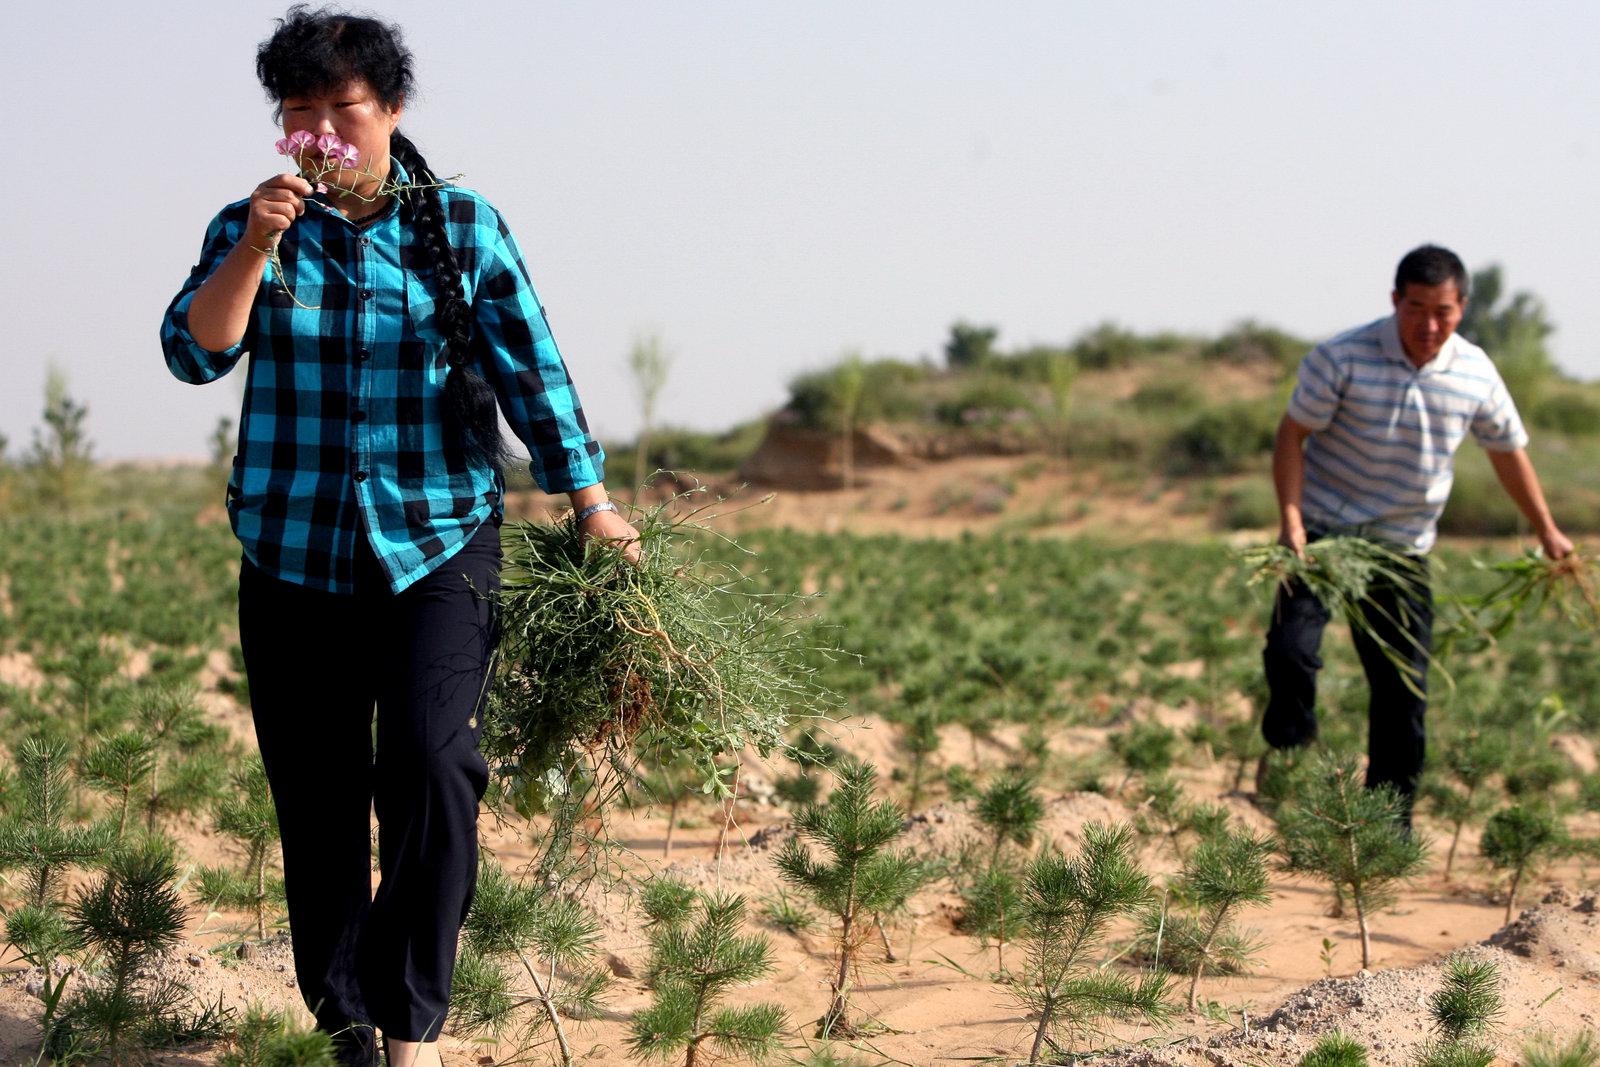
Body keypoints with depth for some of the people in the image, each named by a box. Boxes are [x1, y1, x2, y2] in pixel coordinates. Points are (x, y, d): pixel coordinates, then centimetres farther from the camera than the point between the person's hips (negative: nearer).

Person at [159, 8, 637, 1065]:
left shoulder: (463, 227, 4)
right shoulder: (249, 231, 6)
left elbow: (532, 371, 6)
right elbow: (194, 353, -6)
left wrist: (590, 500, 3)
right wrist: (255, 247, -19)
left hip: (436, 549, -2)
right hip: (294, 558, 2)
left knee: (433, 764, -18)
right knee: (316, 800, 4)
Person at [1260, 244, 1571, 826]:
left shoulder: (1476, 374, -3)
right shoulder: (1343, 358, -15)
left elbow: (1507, 449, 13)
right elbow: (1293, 433, -9)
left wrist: (1547, 531, 20)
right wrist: (1290, 520, -20)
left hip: (1403, 547, 3)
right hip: (1323, 532, -3)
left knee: (1405, 688, 2)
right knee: (1291, 649, -20)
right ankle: (1290, 760, 7)